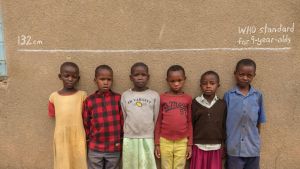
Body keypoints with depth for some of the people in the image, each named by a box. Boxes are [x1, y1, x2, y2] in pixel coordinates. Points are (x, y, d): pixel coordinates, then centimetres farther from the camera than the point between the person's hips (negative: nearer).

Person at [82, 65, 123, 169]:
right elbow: (86, 124, 3)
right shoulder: (89, 101, -5)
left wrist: (121, 140, 5)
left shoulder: (118, 98, -5)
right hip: (95, 149, 0)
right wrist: (87, 141, 8)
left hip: (114, 148, 0)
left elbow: (122, 121, 1)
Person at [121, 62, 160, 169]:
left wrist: (149, 132, 9)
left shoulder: (154, 95, -2)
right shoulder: (125, 95, 1)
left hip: (147, 139, -1)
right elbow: (124, 118, 8)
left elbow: (155, 118, 5)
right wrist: (129, 131, 9)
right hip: (129, 139, 1)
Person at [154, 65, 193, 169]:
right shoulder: (162, 98, -3)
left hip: (182, 142, 0)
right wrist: (157, 143, 2)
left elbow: (189, 122, 4)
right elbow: (158, 121, 2)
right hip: (165, 142, 0)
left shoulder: (188, 99, -1)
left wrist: (190, 144, 4)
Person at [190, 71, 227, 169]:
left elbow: (224, 126, 5)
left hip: (215, 147, 1)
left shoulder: (222, 104, 0)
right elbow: (190, 124, -1)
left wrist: (223, 146, 6)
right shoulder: (195, 103, -5)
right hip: (199, 146, -1)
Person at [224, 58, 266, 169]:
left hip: (253, 148, 2)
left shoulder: (258, 96, 1)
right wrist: (222, 145, 0)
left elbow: (258, 122, 8)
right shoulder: (228, 96, -5)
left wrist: (256, 140, 9)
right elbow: (223, 121, -2)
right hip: (234, 148, -2)